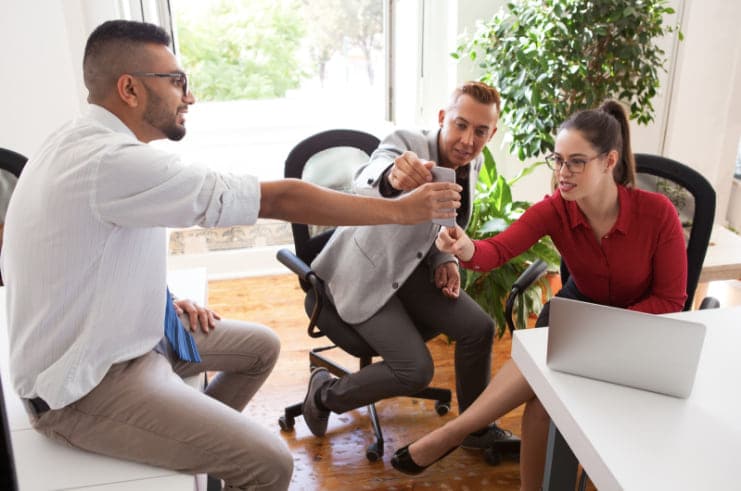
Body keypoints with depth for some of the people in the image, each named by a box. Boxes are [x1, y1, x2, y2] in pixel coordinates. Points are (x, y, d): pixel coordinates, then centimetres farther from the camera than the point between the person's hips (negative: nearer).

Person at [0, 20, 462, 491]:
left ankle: (191, 438, 26)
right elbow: (278, 199, -29)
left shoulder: (84, 141, 3)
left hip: (109, 335, 10)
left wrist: (165, 299, 6)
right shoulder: (112, 161, -29)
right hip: (84, 386, -10)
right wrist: (401, 209, -21)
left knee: (262, 346, 16)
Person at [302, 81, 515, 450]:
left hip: (410, 268, 7)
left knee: (479, 327, -4)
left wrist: (445, 260, -5)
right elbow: (365, 180, -49)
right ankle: (325, 393, 11)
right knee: (416, 370, -16)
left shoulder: (473, 163, -3)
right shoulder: (406, 143, -26)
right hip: (364, 272, -7)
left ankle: (476, 429, 20)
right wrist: (391, 176, -72)